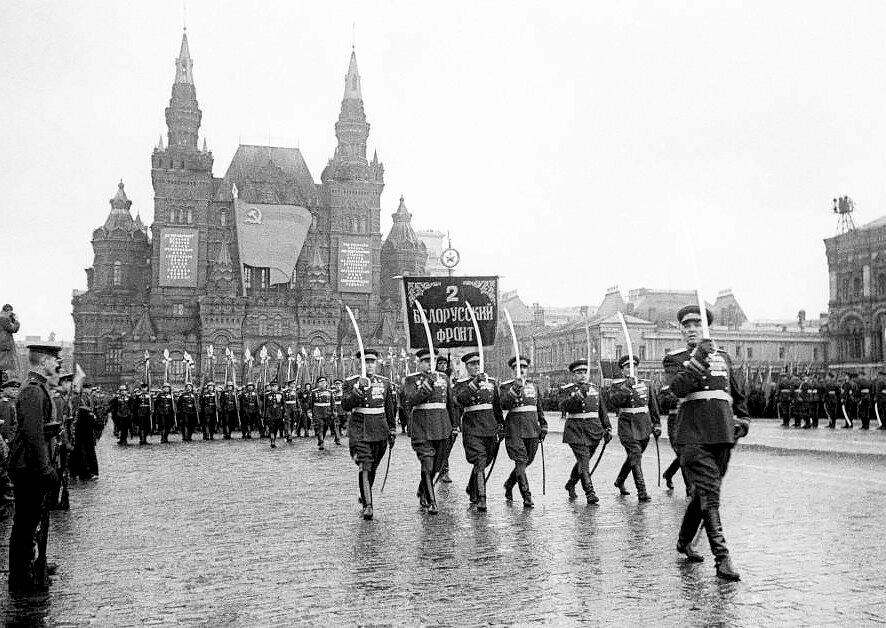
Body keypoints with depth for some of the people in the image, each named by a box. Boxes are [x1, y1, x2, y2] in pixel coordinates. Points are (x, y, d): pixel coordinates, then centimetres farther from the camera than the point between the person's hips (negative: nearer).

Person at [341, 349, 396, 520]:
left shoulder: (384, 382, 9)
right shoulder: (351, 382, -1)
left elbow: (390, 408, 16)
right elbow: (345, 405, -14)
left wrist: (392, 431, 16)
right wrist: (357, 391, -29)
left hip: (380, 431, 4)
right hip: (359, 431, -4)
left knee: (373, 468, 13)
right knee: (364, 468, -14)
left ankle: (365, 496, 36)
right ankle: (367, 505, -16)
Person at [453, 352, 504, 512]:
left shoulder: (491, 382, 13)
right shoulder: (461, 383, 1)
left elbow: (497, 406, 18)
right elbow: (460, 399, -21)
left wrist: (501, 426, 15)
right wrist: (474, 384, -30)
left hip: (490, 427, 5)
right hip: (471, 428, -5)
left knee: (484, 462, 15)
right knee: (479, 463, -14)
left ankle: (471, 489, 39)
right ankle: (481, 500, -16)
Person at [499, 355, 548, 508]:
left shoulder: (533, 386, 16)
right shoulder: (506, 386, 0)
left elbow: (539, 408, 22)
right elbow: (504, 405, -15)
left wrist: (543, 427, 18)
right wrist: (514, 390, -27)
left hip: (533, 429, 6)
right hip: (515, 429, -6)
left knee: (527, 461, 11)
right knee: (521, 461, -11)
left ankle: (509, 484, 34)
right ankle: (526, 497, -11)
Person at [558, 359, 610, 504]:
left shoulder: (594, 389, 14)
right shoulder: (566, 390, -1)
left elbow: (602, 410, 19)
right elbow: (563, 406, -19)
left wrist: (607, 428, 15)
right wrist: (577, 397, -32)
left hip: (594, 429, 5)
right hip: (575, 430, -5)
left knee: (583, 460, 14)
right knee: (583, 461, -13)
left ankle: (571, 485, 36)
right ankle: (589, 493, -13)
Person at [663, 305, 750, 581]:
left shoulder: (723, 356, 19)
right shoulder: (675, 359, 4)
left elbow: (738, 395, 29)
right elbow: (678, 388, -16)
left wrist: (743, 421, 19)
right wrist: (699, 360, -22)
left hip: (723, 433, 5)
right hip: (694, 435, -5)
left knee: (703, 492, 15)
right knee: (709, 494, -13)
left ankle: (684, 541, 34)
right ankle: (722, 559, -15)